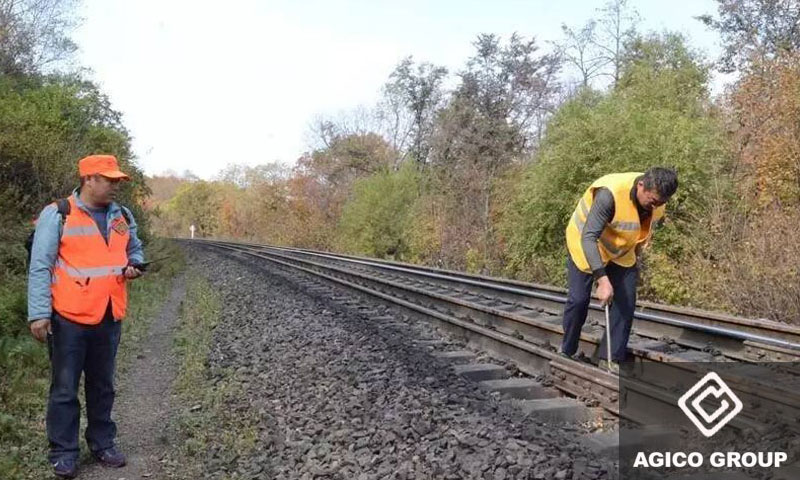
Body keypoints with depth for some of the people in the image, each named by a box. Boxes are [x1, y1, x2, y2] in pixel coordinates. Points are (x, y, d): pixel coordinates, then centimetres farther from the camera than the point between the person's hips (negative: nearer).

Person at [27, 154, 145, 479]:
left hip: (109, 317, 5)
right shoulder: (57, 215, -8)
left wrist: (133, 266, 1)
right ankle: (63, 452, 18)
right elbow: (40, 267, -9)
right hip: (69, 317, -5)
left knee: (103, 386, 15)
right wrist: (39, 314, -14)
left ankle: (102, 443, 29)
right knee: (64, 388, 6)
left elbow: (134, 250, 24)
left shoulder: (122, 216, 9)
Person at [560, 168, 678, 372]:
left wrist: (636, 257, 10)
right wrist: (602, 279, -46)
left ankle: (612, 359, 5)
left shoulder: (657, 203, -17)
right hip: (586, 246, -5)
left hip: (622, 252, 5)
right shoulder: (609, 193, -38)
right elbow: (589, 237, -40)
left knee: (625, 303, -5)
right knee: (578, 299, -6)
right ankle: (566, 352, 16)